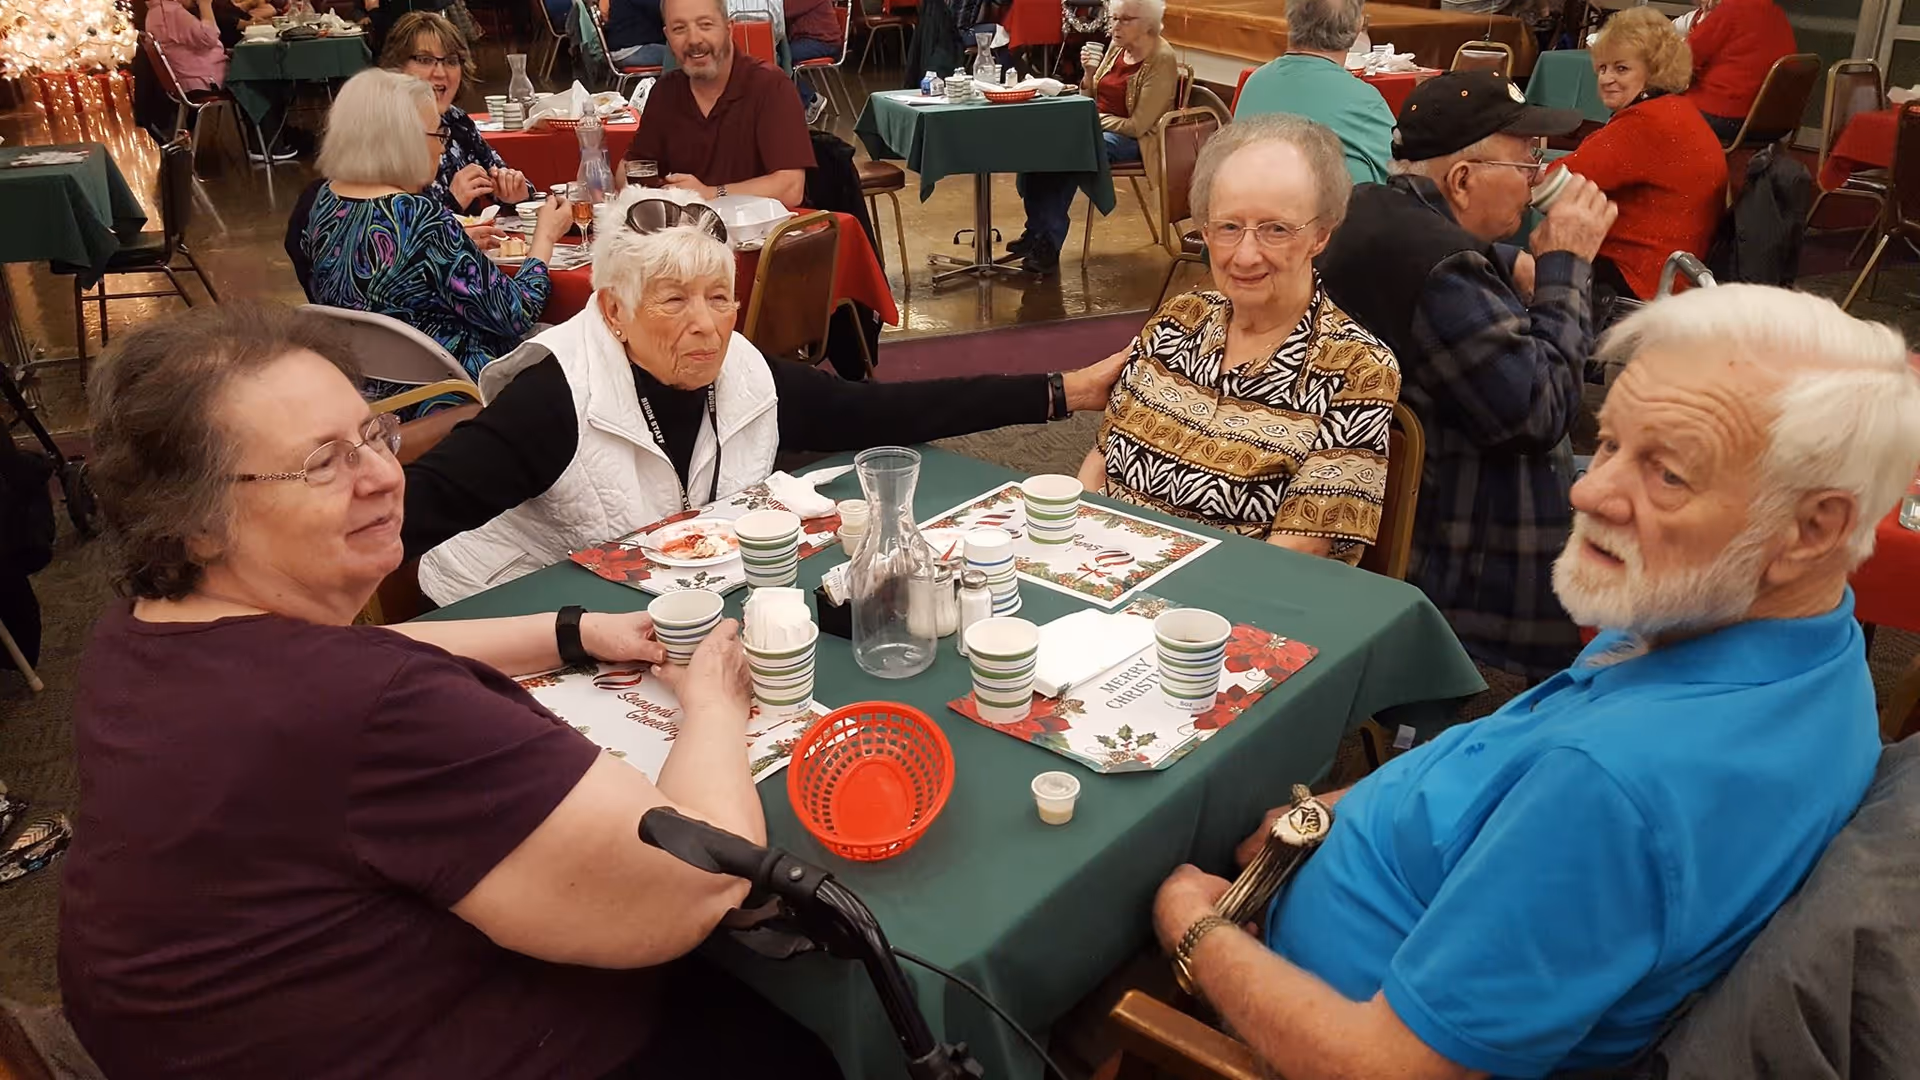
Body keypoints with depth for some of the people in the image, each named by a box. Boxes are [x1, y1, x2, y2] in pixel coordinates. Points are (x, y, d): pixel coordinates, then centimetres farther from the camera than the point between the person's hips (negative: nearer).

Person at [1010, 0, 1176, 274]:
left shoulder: (1161, 60, -12)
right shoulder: (1117, 47, 9)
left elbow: (1138, 126, -16)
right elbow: (1092, 101, 14)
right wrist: (1089, 74, -5)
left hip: (1133, 140, -7)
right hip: (1096, 128, 7)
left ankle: (1048, 242, -27)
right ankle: (1036, 231, -18)